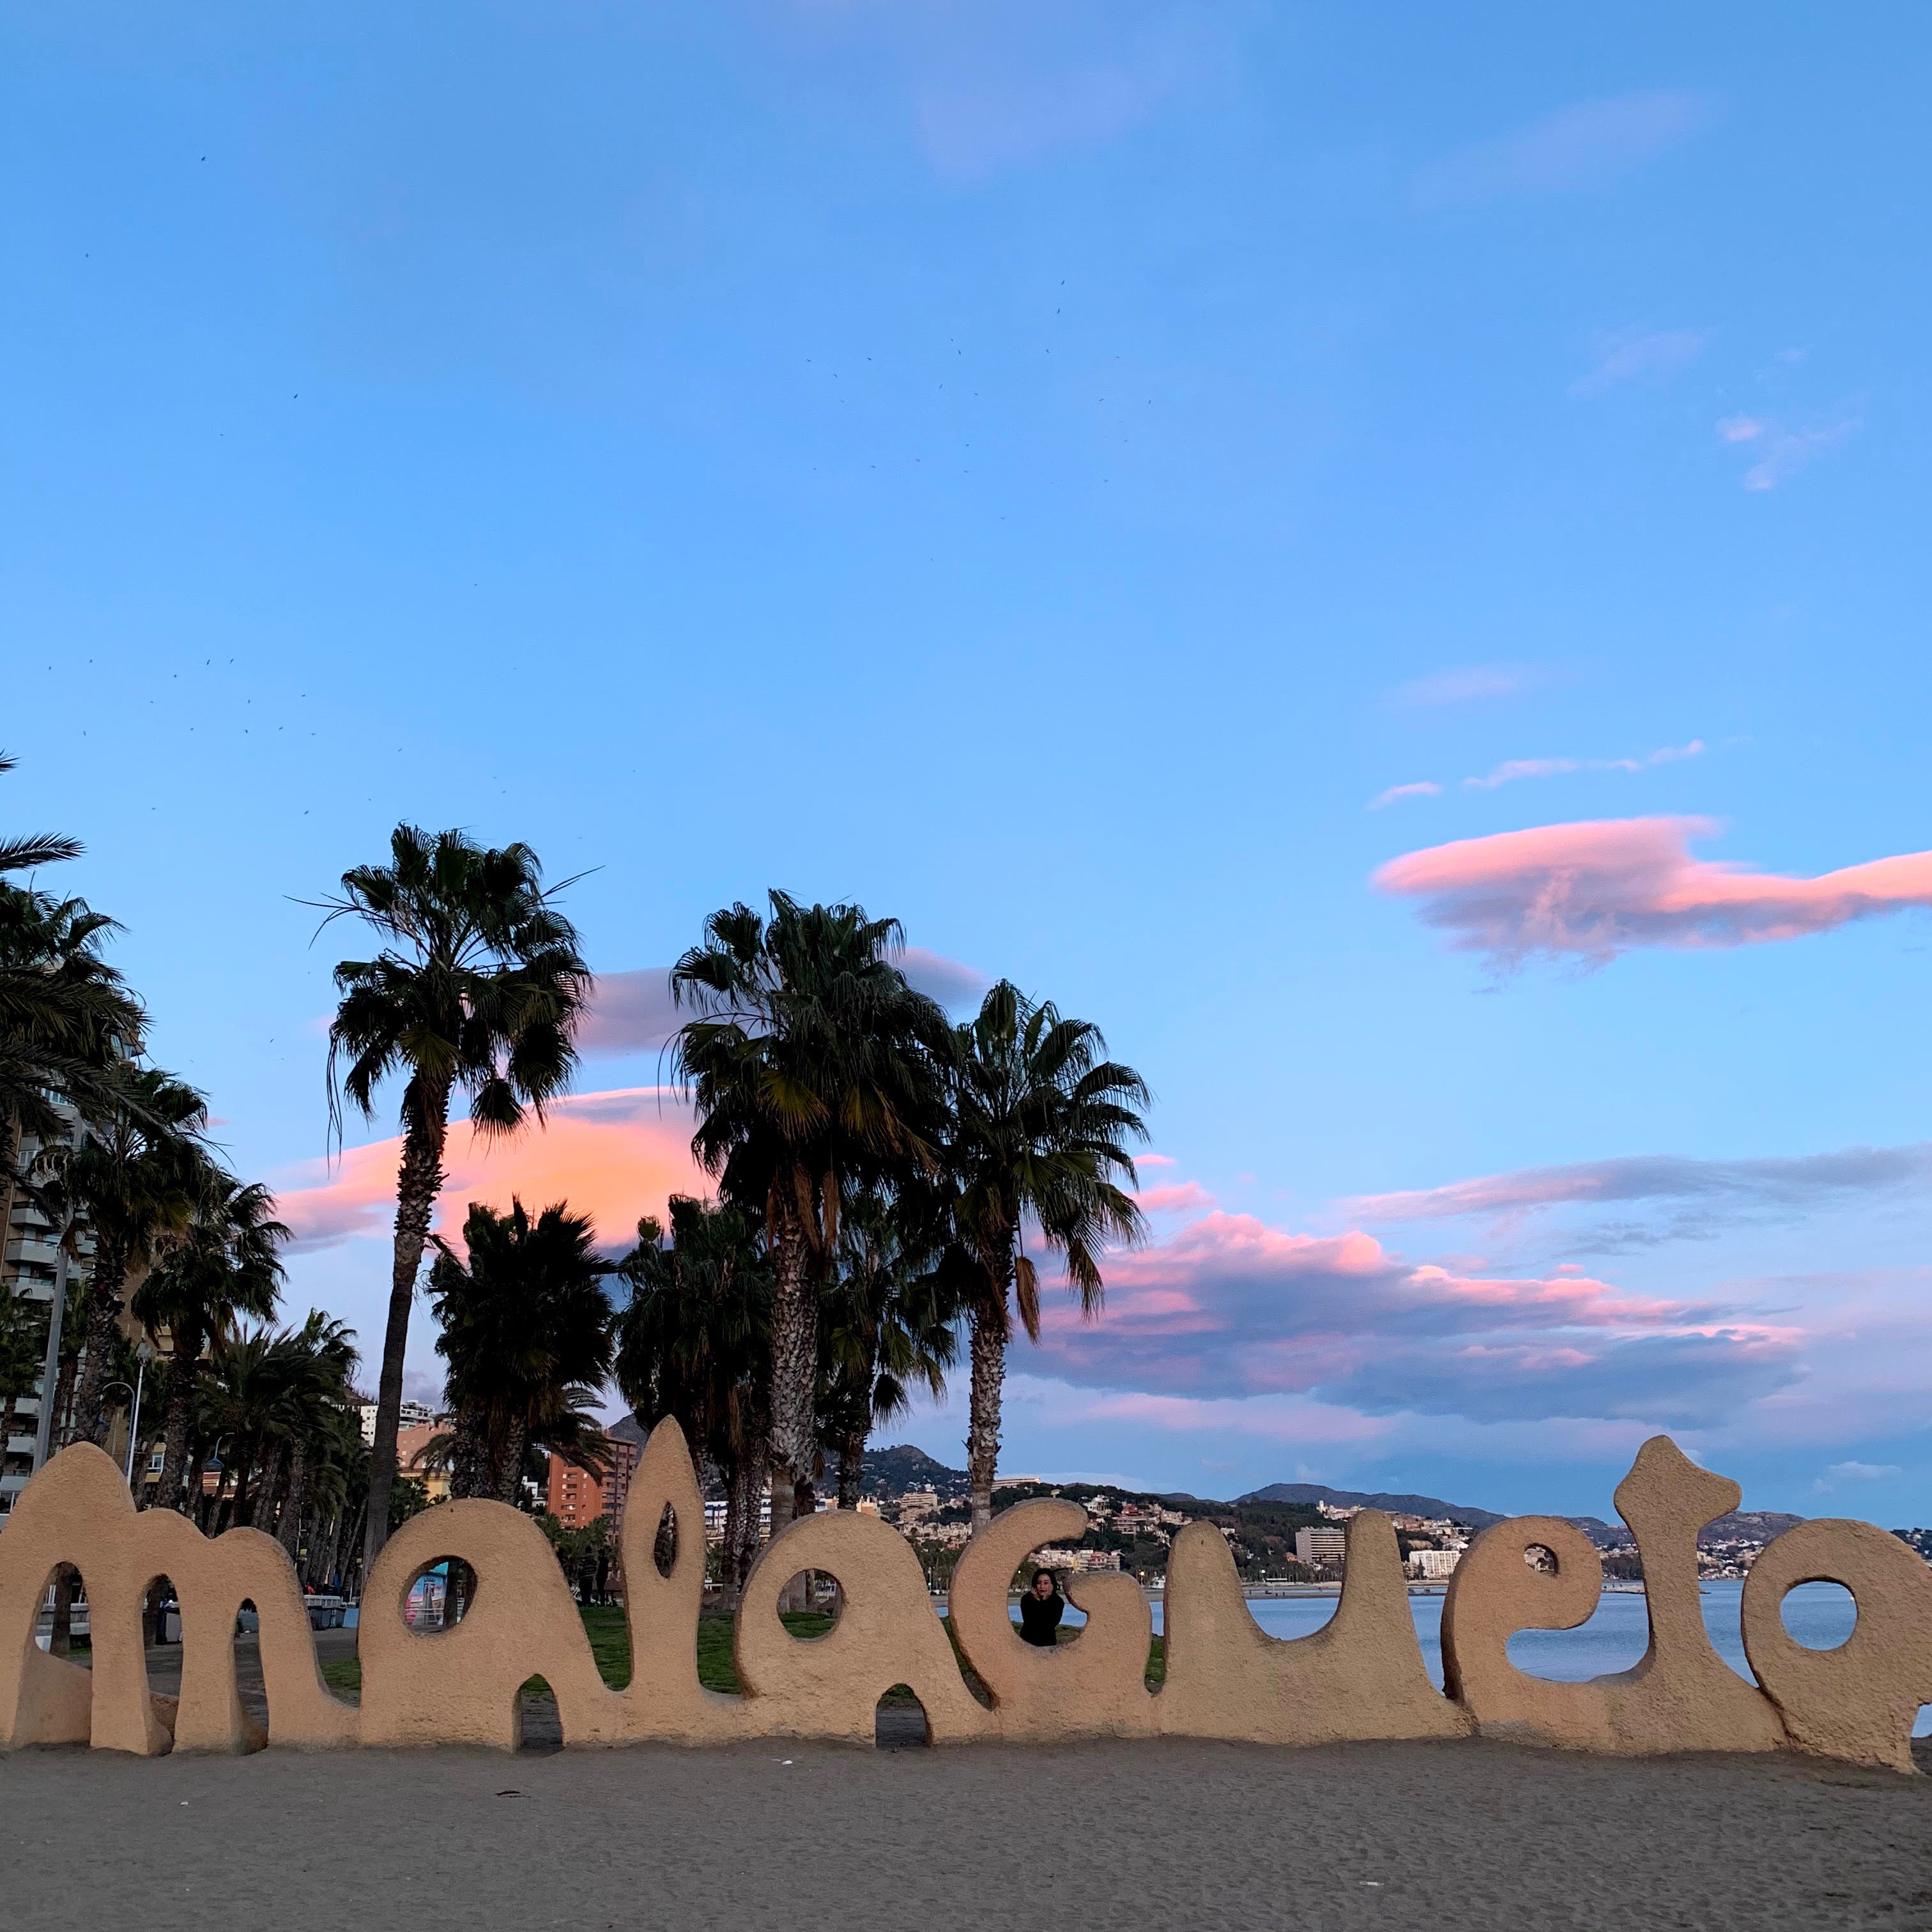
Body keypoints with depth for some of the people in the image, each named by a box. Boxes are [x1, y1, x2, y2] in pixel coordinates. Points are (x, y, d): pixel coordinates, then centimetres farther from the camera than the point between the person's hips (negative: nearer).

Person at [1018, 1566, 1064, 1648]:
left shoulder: (1058, 1601, -9)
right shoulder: (1026, 1599, -9)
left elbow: (1051, 1624, -20)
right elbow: (1029, 1622, -19)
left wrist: (1045, 1602, -24)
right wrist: (1036, 1602, -24)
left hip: (1048, 1643, 0)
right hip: (1027, 1641, 0)